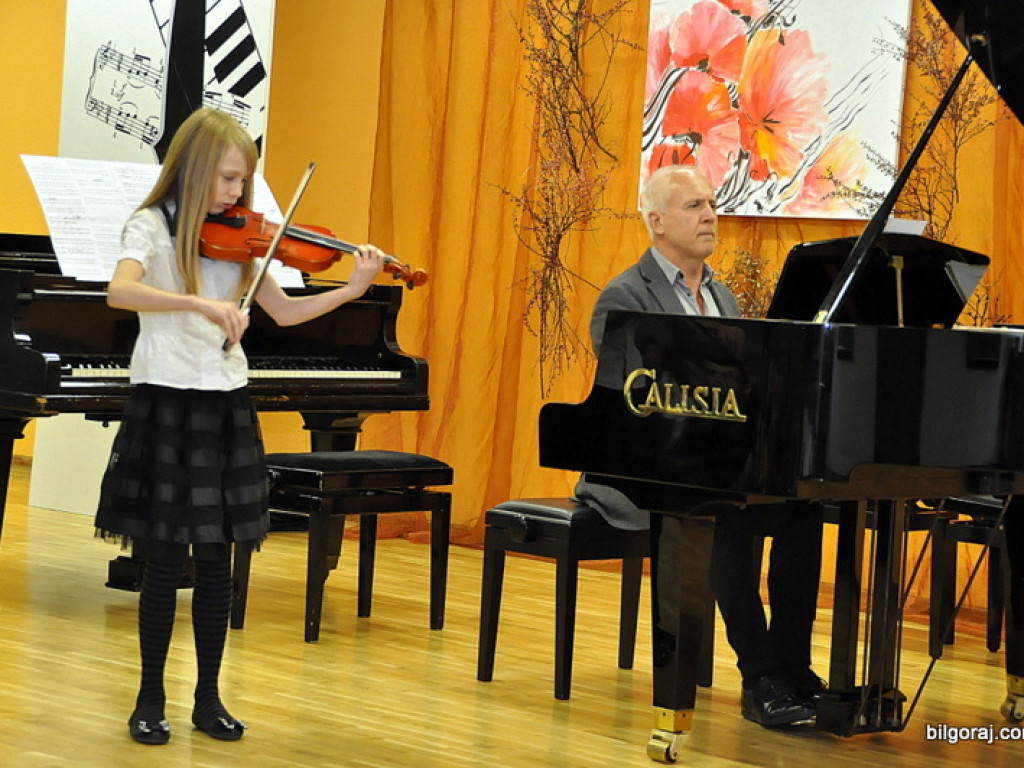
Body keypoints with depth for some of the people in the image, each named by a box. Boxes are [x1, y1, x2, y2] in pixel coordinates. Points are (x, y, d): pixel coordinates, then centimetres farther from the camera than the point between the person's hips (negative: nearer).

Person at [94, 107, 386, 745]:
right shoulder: (153, 226, -7)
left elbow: (284, 312, 9)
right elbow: (120, 292, -25)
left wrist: (351, 290, -5)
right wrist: (202, 304, -37)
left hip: (226, 405, 5)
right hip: (167, 402, -4)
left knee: (216, 556, 7)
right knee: (166, 557, 0)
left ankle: (209, 699, 17)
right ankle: (151, 699, 11)